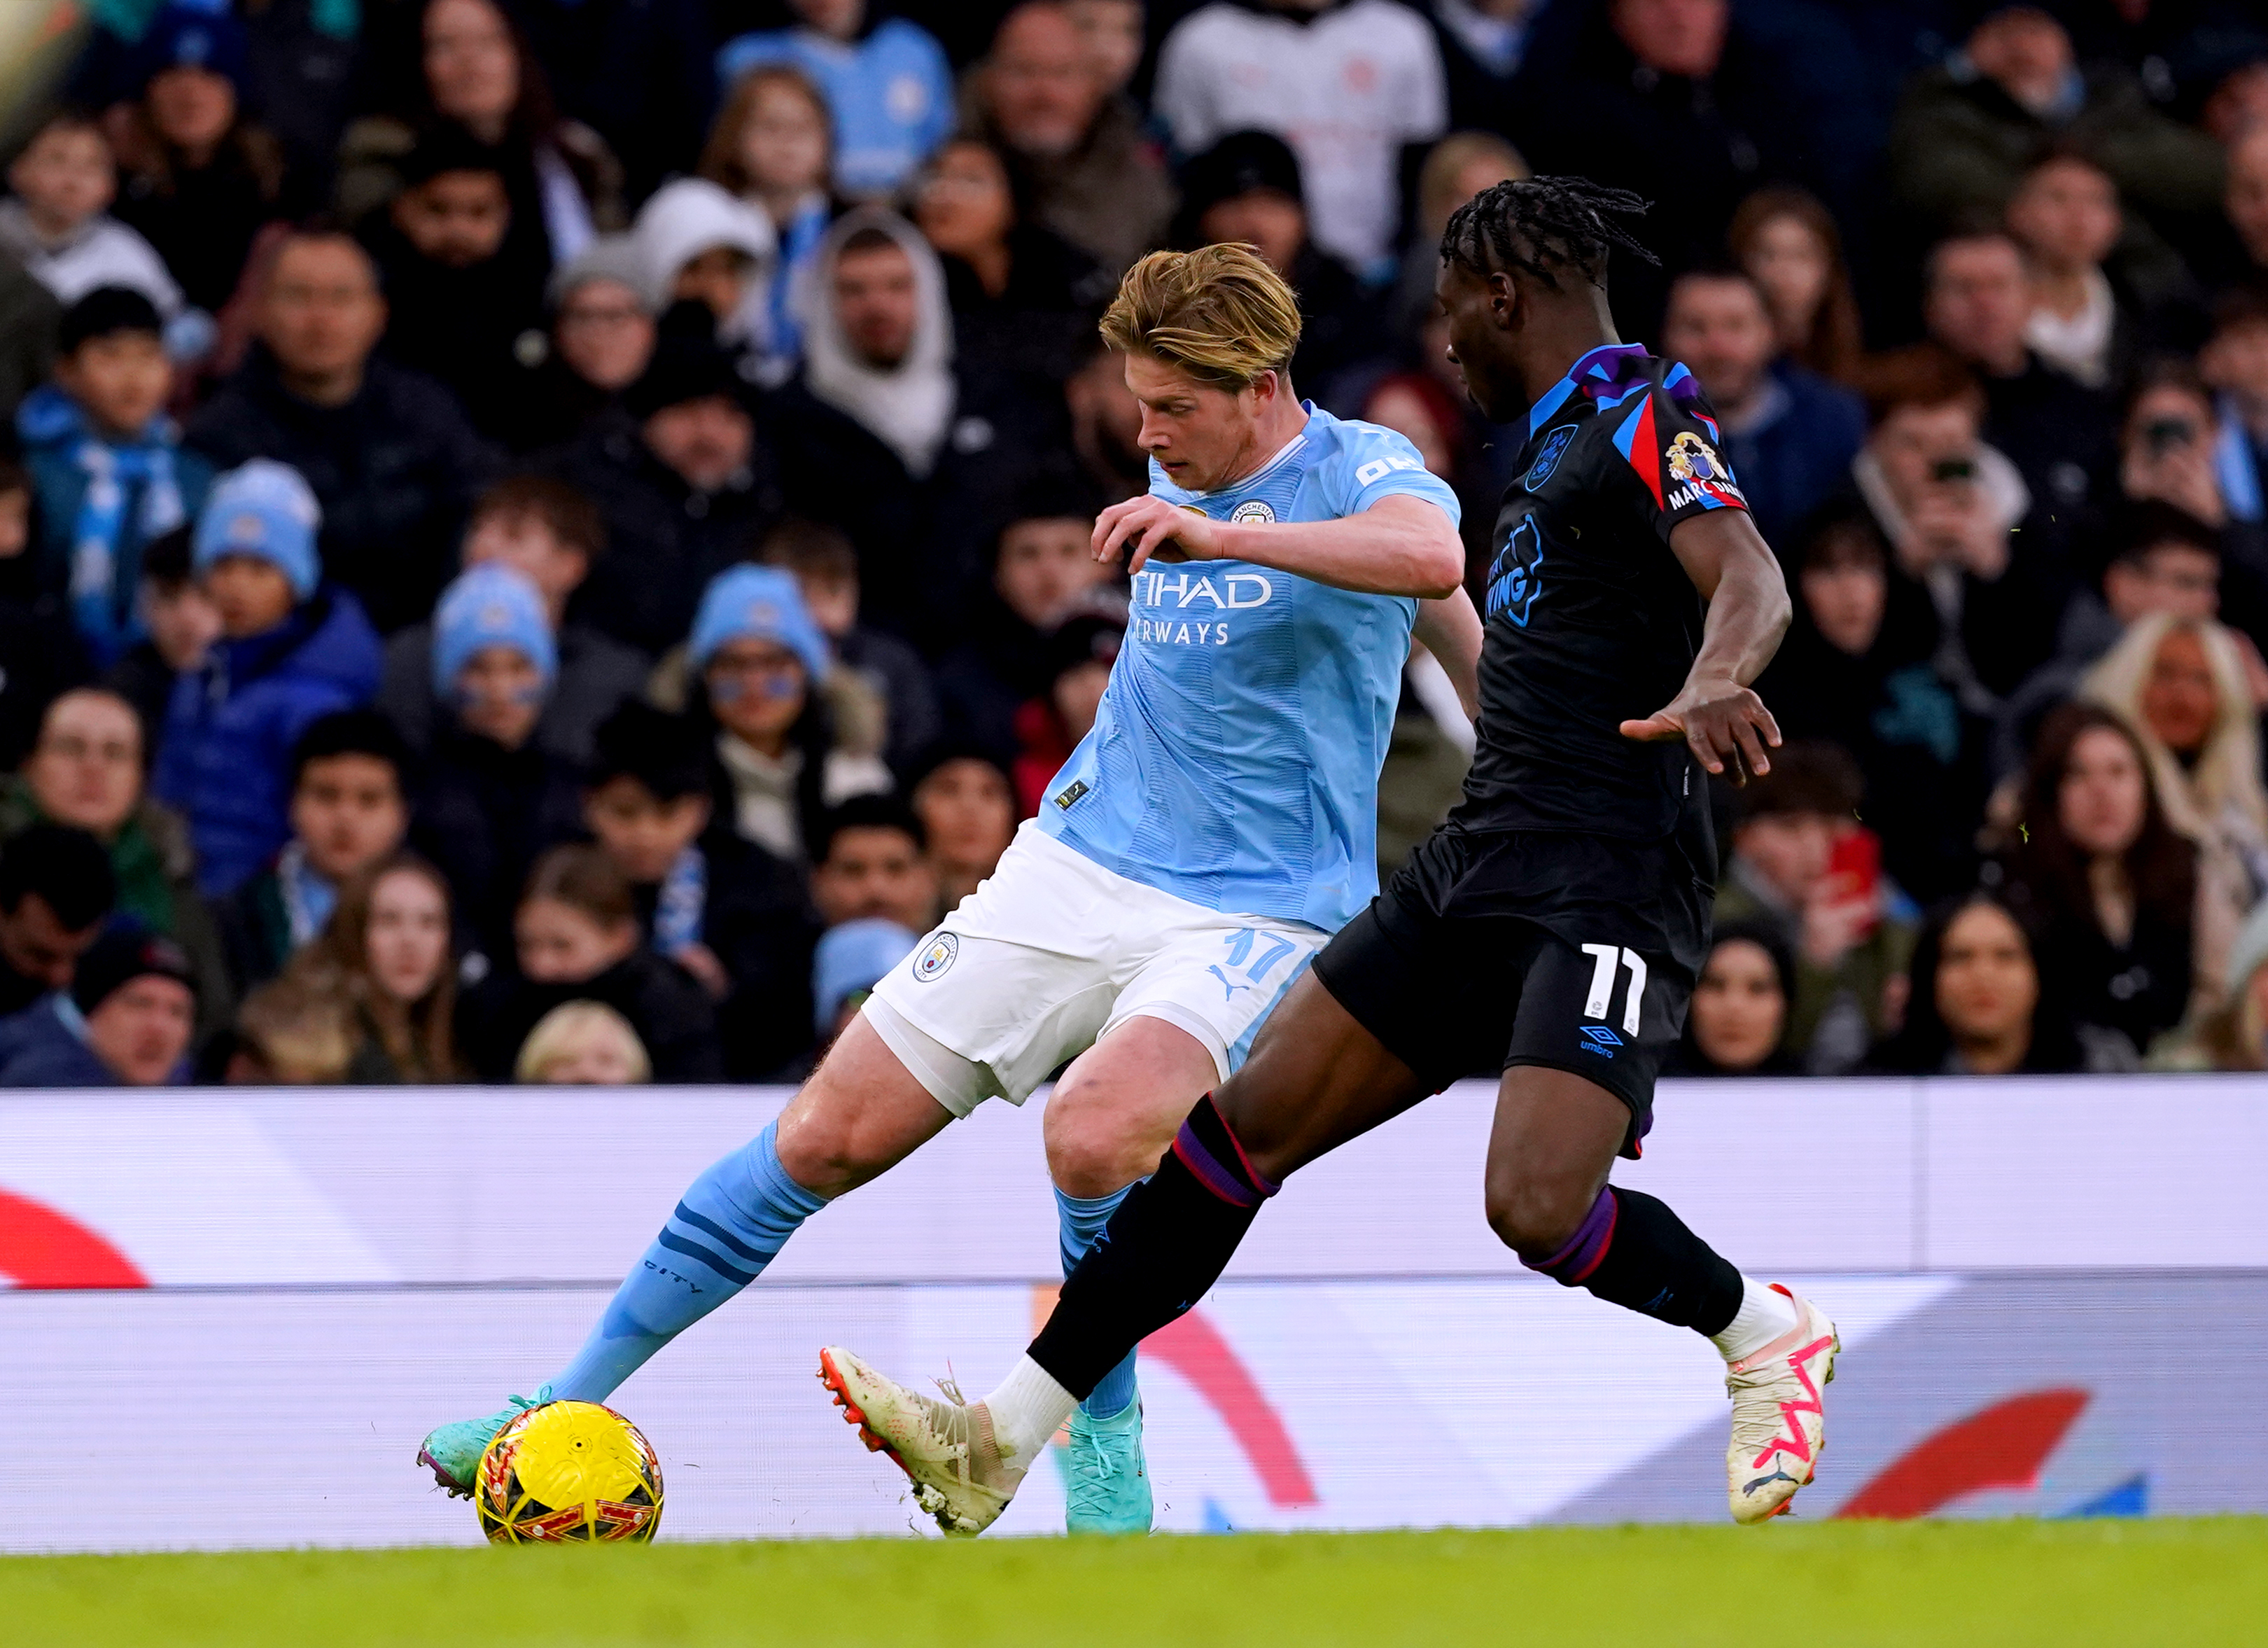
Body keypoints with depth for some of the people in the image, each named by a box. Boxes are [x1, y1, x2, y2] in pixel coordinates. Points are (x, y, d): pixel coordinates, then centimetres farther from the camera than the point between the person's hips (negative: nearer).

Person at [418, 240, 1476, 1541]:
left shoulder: (1363, 469, -10)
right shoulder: (1180, 477, 11)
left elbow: (1433, 562, -36)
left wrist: (1222, 536, -41)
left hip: (1254, 910, -6)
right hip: (1080, 867, 6)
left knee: (1096, 1136, -34)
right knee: (829, 1137, -1)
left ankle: (1100, 1439, -8)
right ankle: (573, 1399, 11)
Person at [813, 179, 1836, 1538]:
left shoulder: (1646, 413, -8)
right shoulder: (1566, 438, 22)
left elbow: (1751, 582, -25)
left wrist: (1712, 685, -45)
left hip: (1605, 890, -9)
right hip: (1482, 866, 9)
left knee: (1539, 1208, -25)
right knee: (1250, 1121, 3)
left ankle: (1766, 1335, 5)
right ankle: (1006, 1437, 4)